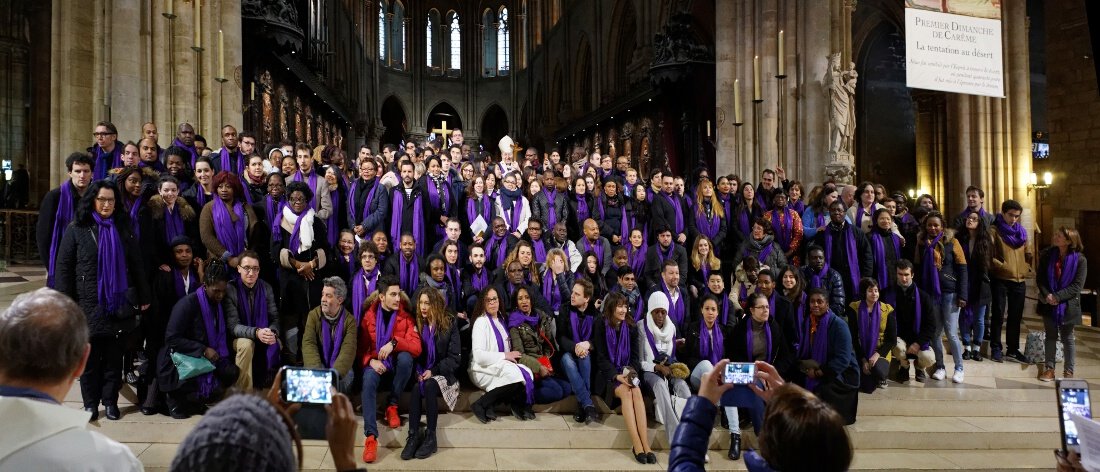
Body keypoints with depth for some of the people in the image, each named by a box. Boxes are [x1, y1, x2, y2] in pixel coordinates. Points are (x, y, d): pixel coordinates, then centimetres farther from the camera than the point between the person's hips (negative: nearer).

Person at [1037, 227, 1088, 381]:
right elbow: (1040, 278, 1)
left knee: (1067, 338, 7)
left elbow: (1077, 285, -12)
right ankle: (1049, 368, 17)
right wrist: (1046, 295, -14)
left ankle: (1069, 371, 18)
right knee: (1050, 336, 10)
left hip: (1068, 305, -3)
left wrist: (1058, 297, -20)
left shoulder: (1079, 260, -10)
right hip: (1049, 304, 3)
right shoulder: (1047, 255, -1)